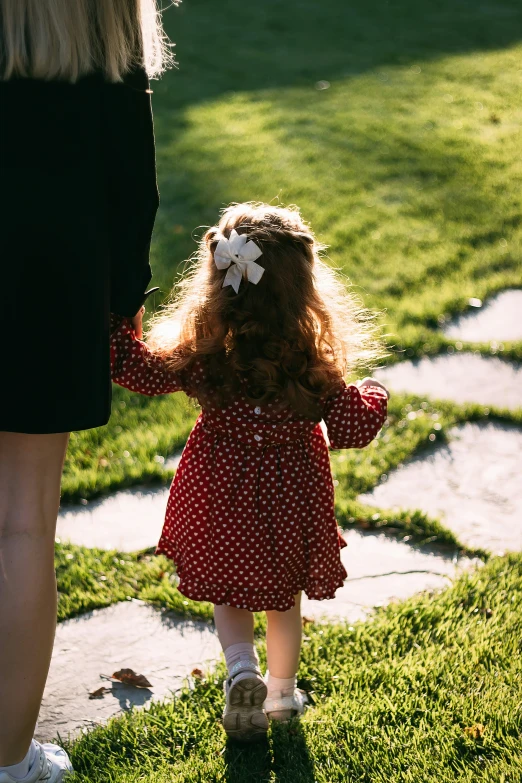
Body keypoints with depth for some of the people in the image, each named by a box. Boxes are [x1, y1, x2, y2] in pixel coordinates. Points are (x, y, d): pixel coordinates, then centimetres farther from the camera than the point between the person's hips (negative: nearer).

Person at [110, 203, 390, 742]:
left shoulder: (199, 355, -18)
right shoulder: (316, 364, -22)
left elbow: (138, 368, -5)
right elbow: (351, 428, -15)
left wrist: (115, 319, 7)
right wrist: (373, 395, 5)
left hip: (221, 499, 0)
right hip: (289, 502, 0)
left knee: (230, 595, 23)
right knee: (284, 599, 23)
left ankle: (242, 666, 0)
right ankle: (281, 692, 36)